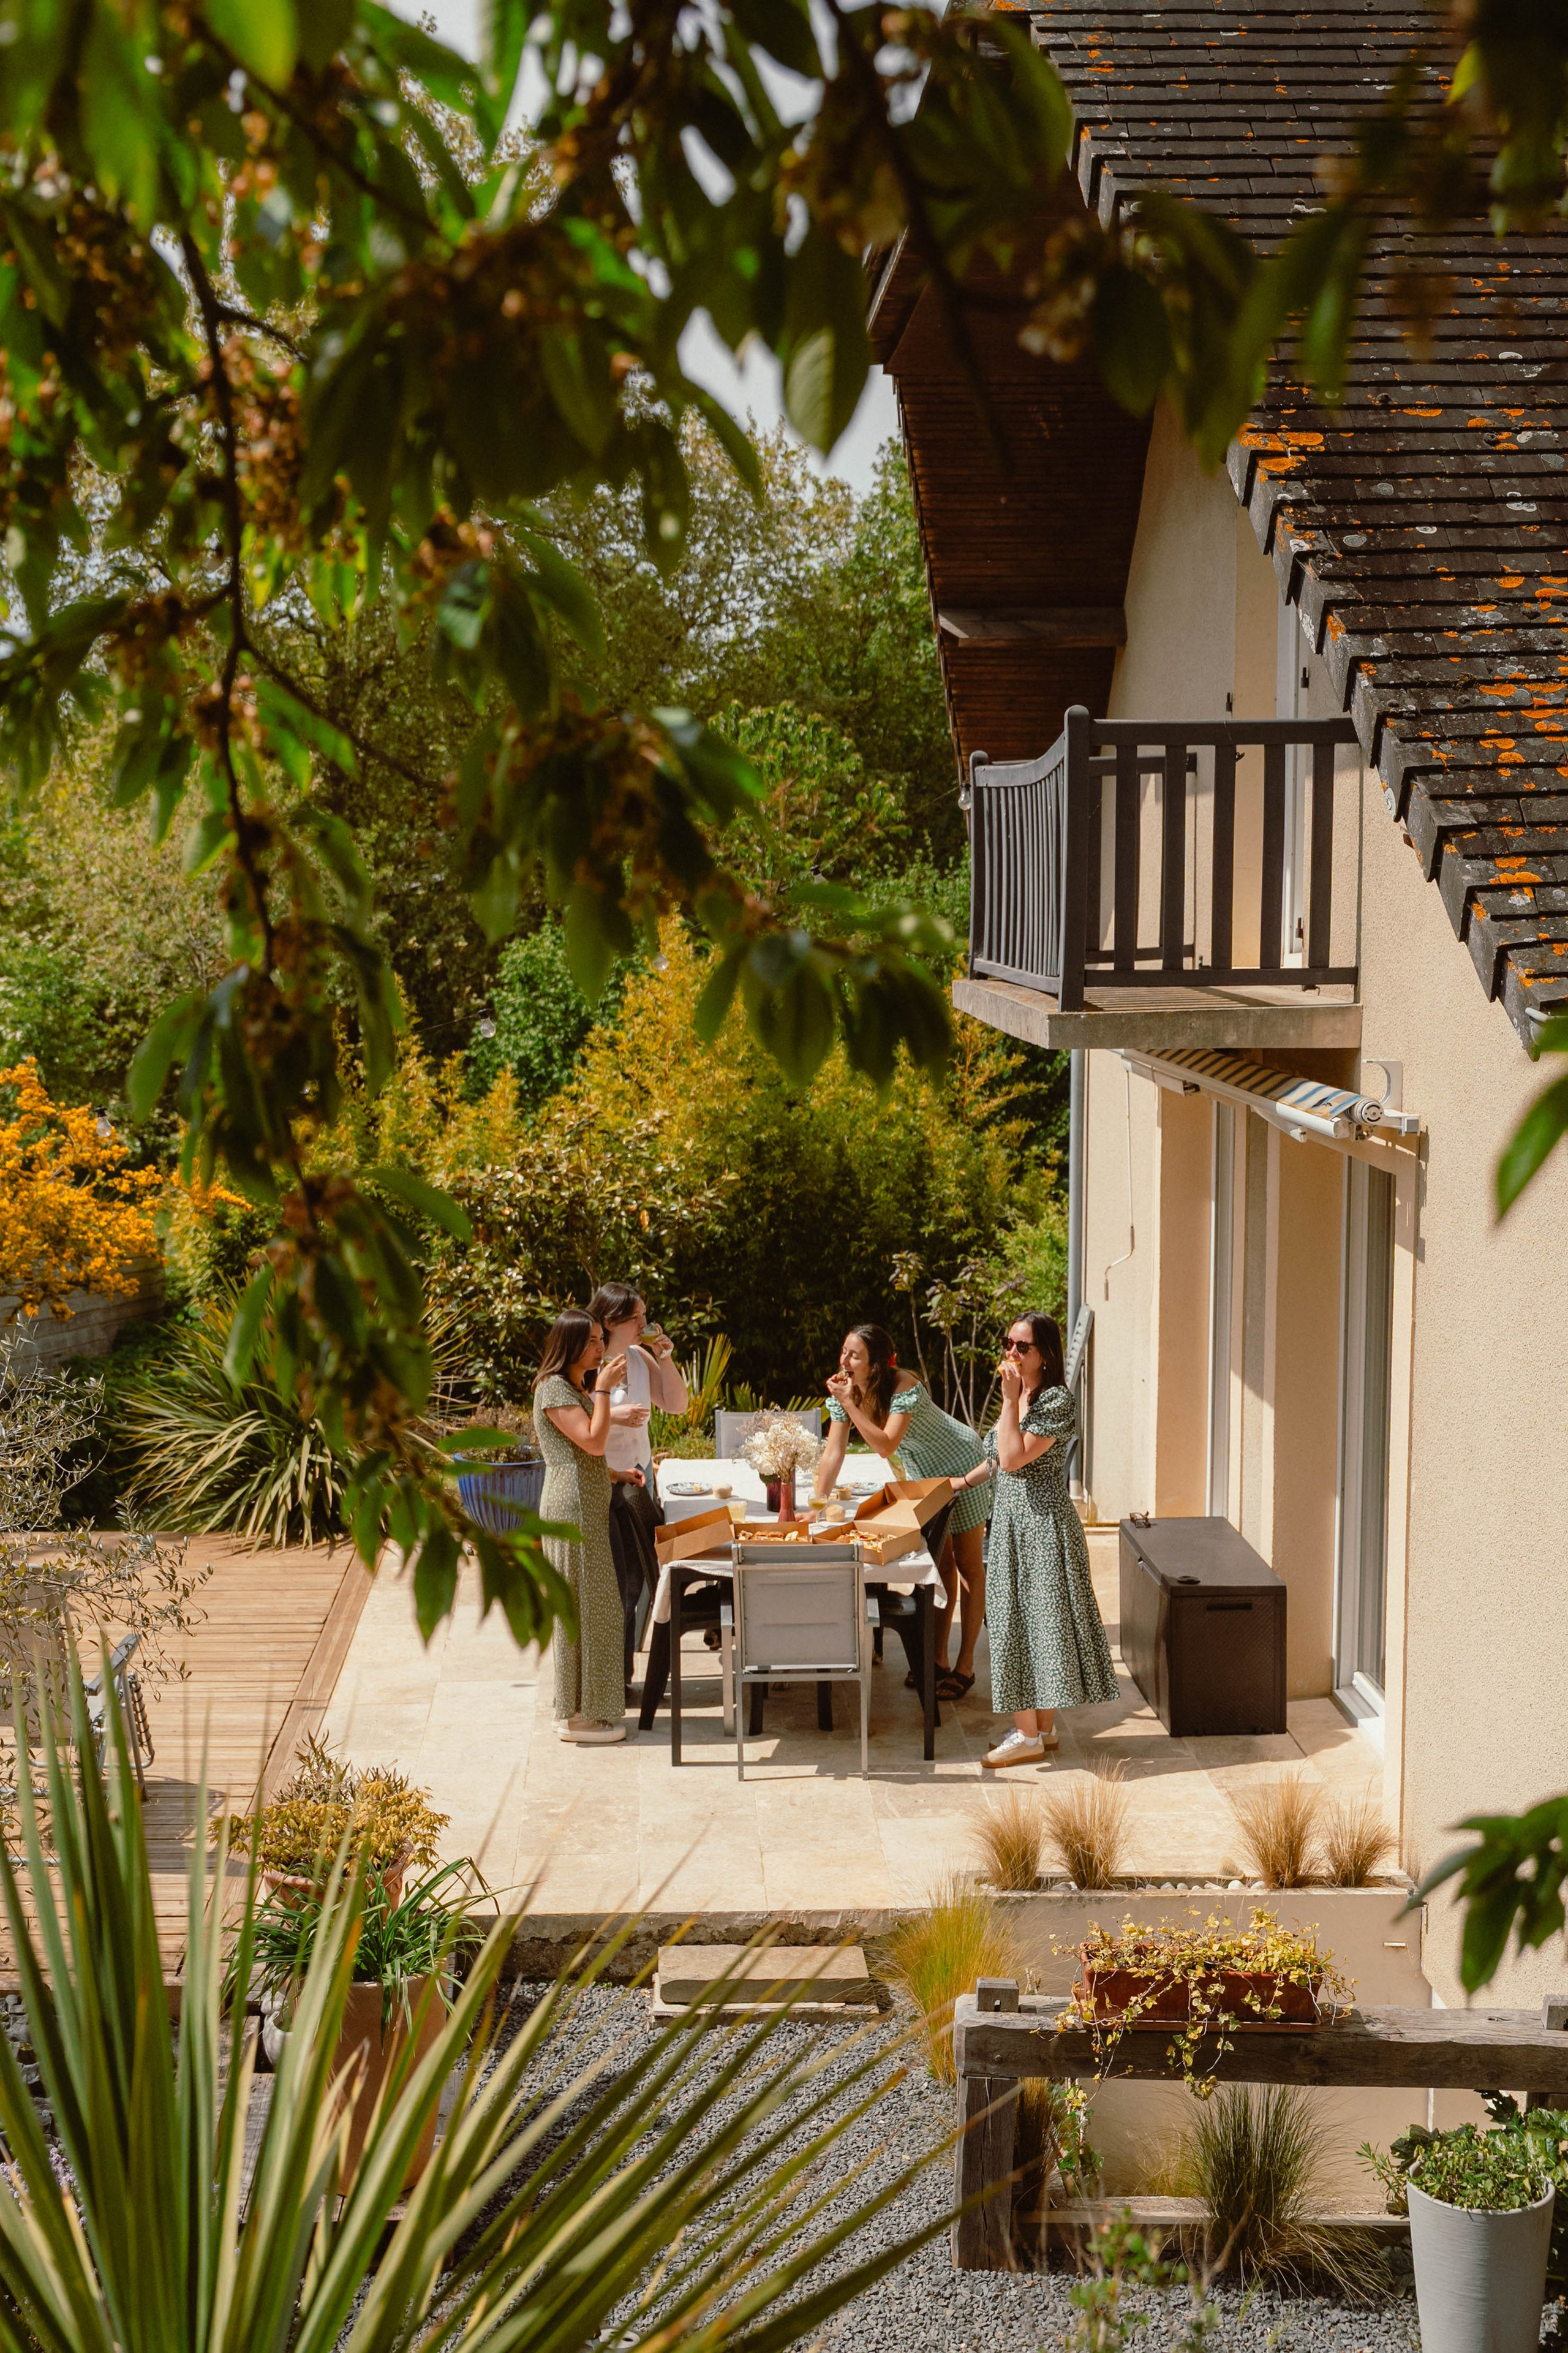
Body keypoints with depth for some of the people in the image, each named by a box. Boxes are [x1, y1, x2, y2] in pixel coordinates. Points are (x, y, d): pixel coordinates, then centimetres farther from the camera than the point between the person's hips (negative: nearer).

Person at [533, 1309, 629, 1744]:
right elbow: (593, 1442, -23)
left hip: (589, 1508, 10)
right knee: (581, 1606, -6)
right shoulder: (553, 1389, -13)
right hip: (571, 1508, -10)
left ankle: (587, 1706, 20)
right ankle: (577, 1715, -1)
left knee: (590, 1607, 13)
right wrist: (604, 1388, -17)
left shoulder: (578, 1389, 19)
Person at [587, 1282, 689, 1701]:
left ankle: (621, 1677, 20)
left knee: (635, 1581, 10)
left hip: (639, 1481, 7)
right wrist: (612, 1415, -27)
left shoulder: (640, 1358, 8)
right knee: (613, 1585, -6)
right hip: (602, 1487, -7)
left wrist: (665, 1359, -2)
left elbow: (676, 1404, 8)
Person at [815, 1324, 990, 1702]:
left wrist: (849, 1403, -39)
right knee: (939, 1564, 12)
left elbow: (885, 1444, -40)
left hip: (961, 1469, -7)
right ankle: (938, 1660, 18)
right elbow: (833, 1452, -14)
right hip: (924, 1476, 7)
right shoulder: (847, 1390, -13)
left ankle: (965, 1667, 4)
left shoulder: (904, 1389, -33)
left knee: (968, 1567, 1)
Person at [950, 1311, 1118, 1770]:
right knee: (1022, 1623, 12)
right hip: (1011, 1522, 9)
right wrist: (966, 1481, 22)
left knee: (1030, 1620, -6)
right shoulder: (1019, 1396, 11)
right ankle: (1043, 1728, 19)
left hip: (1041, 1524, -9)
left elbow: (1013, 1458, -25)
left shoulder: (1057, 1401, -17)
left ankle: (1029, 1736, 0)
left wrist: (1011, 1399, -22)